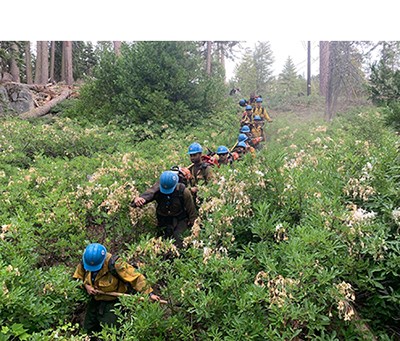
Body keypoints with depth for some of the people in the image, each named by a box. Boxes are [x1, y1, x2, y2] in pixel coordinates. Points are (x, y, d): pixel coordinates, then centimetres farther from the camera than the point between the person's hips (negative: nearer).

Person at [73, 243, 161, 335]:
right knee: (88, 329, 18)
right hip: (95, 301, 6)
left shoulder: (114, 264, -30)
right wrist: (86, 286, -16)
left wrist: (149, 293, -31)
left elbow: (135, 277, -28)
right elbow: (76, 278, 5)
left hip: (112, 302, -5)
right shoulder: (84, 263, -13)